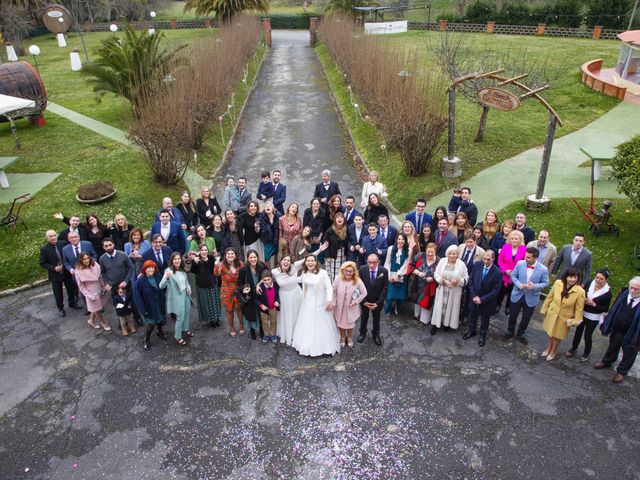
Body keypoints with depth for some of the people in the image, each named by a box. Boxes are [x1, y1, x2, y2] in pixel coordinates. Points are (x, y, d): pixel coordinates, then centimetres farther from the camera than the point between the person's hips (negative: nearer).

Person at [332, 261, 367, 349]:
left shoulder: (357, 281, -24)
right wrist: (333, 303, -7)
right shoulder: (338, 279, -22)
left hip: (350, 307, -1)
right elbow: (334, 292, -9)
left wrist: (356, 301, -17)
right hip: (340, 306, 1)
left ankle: (349, 338, 49)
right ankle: (342, 338, 49)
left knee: (350, 324, 20)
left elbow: (364, 293, -11)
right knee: (340, 323, 21)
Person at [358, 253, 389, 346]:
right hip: (364, 300, 0)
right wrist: (364, 301, -15)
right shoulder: (362, 269, -22)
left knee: (376, 318, 21)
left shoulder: (384, 271, -22)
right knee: (364, 317, 22)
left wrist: (378, 303, -15)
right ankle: (362, 332, 47)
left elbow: (385, 288, -13)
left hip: (377, 301, 0)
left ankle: (376, 334, 45)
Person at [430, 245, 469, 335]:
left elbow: (466, 279, -3)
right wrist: (444, 281, -20)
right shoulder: (442, 261, -6)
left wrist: (458, 280, -23)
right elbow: (436, 274, -4)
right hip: (442, 291, 1)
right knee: (440, 307, 7)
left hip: (454, 292, -1)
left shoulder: (462, 264, -10)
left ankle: (447, 324, 33)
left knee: (451, 308, 12)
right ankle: (436, 324, 21)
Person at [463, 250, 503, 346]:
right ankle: (471, 331, 49)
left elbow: (495, 291, -18)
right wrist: (474, 296, -12)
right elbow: (471, 280, -5)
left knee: (485, 319, 20)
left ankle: (483, 335, 44)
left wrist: (482, 299, -20)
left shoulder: (498, 272, -24)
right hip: (474, 298, 3)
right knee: (472, 316, 24)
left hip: (486, 301, -3)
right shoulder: (477, 265, -14)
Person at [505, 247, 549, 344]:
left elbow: (545, 283, -8)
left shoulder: (543, 269, -18)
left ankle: (520, 334, 40)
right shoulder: (520, 263, -14)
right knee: (513, 315, 18)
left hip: (531, 298, -1)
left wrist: (535, 286, -26)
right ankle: (510, 332, 42)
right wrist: (518, 284, -21)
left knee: (526, 319, 17)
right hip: (517, 295, 1)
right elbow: (513, 275, -3)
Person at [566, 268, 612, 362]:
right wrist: (584, 300, -16)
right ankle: (573, 349, 36)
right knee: (578, 331, 15)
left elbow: (605, 309, -10)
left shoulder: (607, 293, -17)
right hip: (582, 313, 3)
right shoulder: (589, 284, -9)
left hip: (594, 317, -3)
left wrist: (593, 304, -23)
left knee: (587, 335, 8)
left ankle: (586, 353, 32)